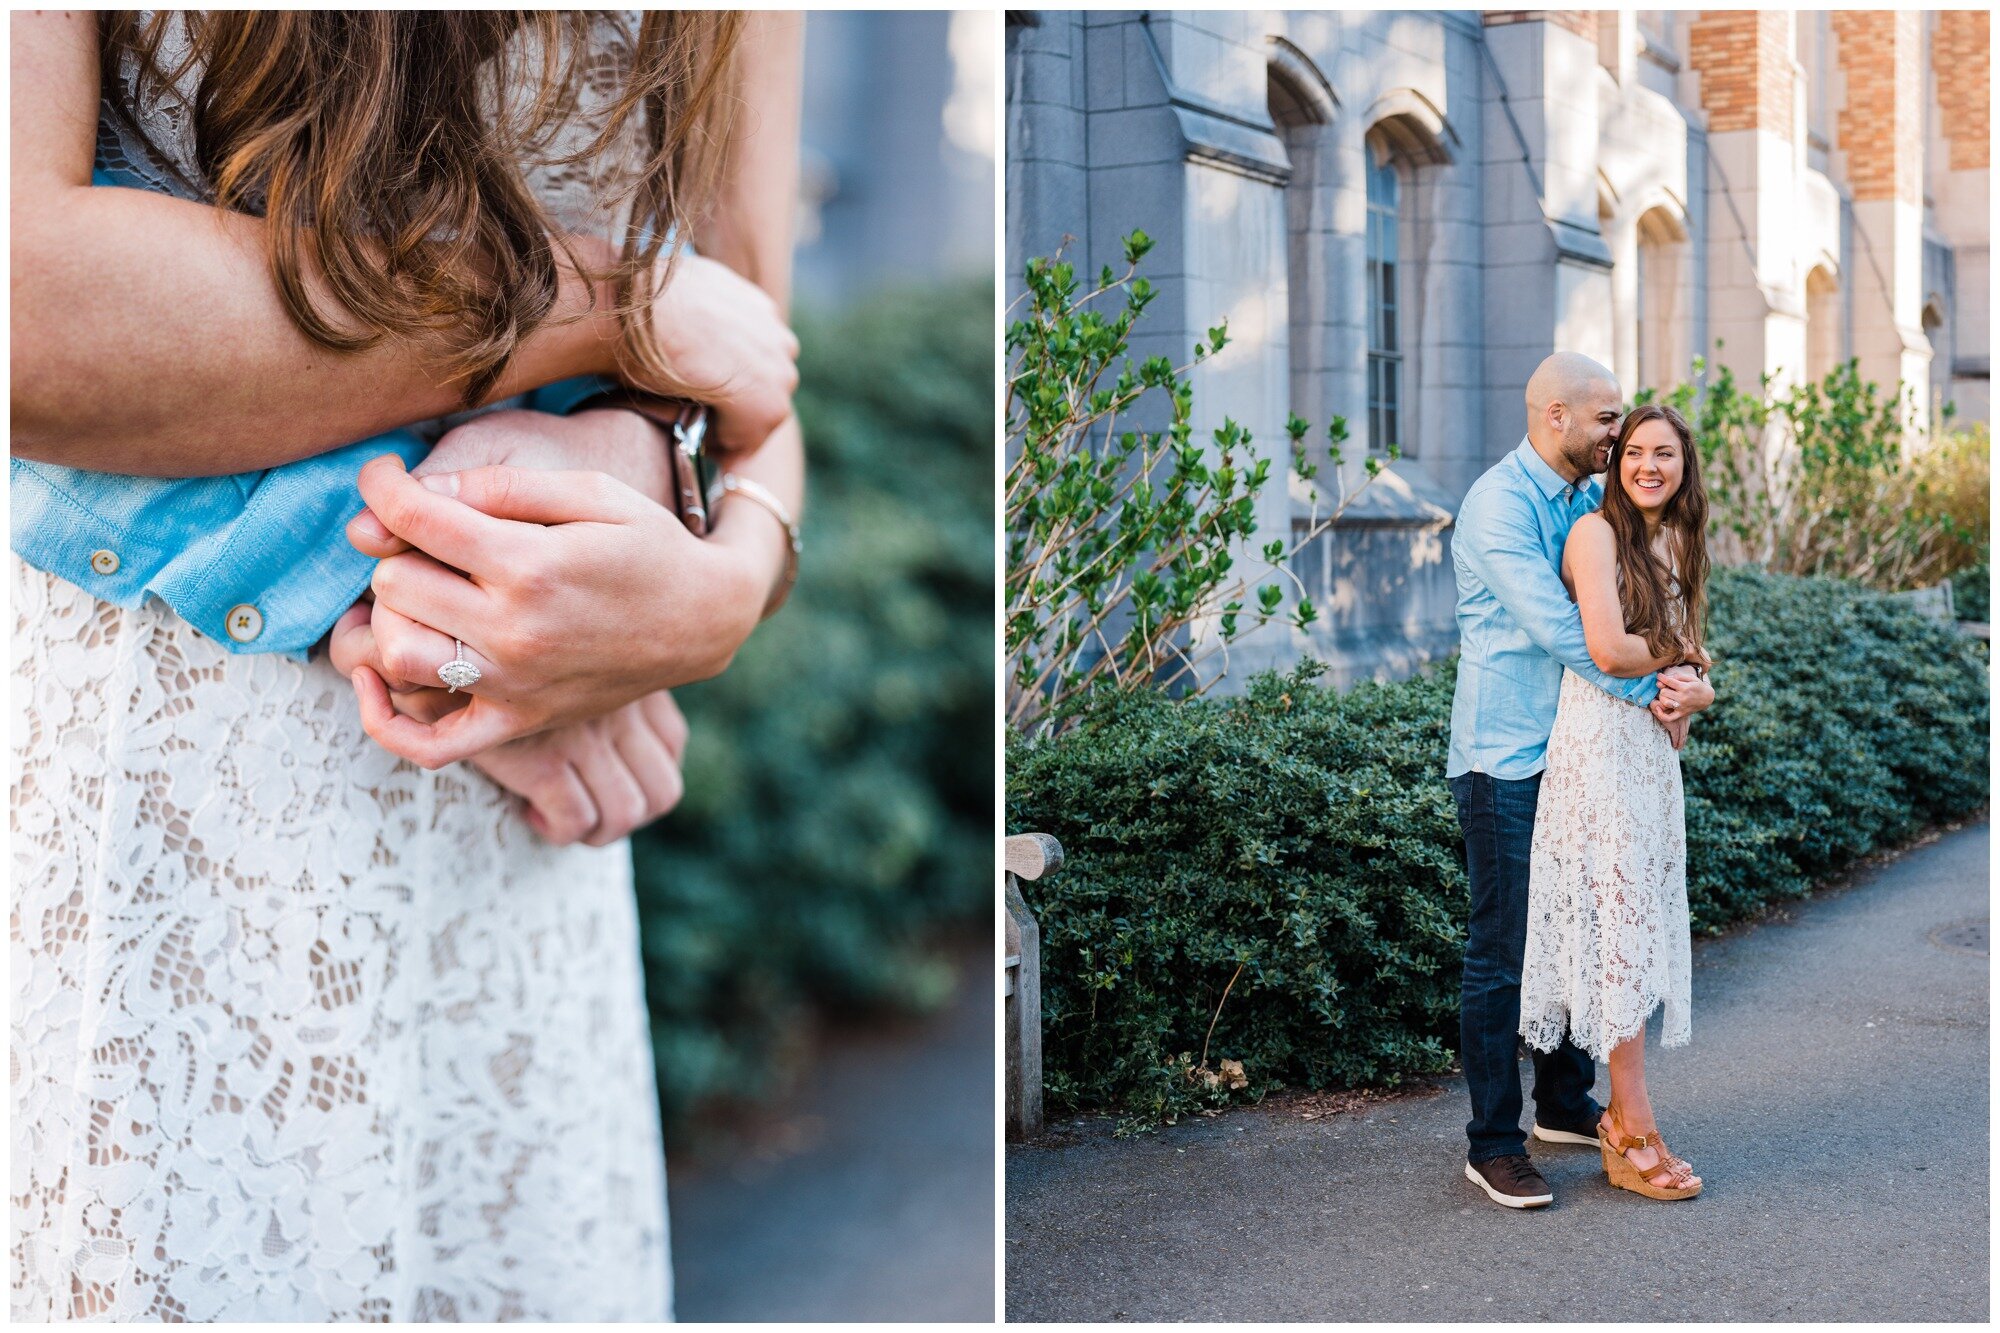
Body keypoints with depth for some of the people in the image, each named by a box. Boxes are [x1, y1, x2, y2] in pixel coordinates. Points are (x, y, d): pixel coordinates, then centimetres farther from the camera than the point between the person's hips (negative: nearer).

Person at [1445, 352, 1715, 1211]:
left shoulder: (1590, 501, 12)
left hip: (1577, 753, 8)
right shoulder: (1499, 504, -15)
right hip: (1505, 759, -8)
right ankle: (1493, 1145, 5)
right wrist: (1653, 690, -21)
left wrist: (1673, 673, -9)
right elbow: (1554, 625, -23)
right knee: (1503, 951, -3)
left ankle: (1564, 1105, 32)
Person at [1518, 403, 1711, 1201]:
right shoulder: (1596, 532, -7)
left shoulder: (1677, 543, 17)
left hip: (1654, 749, 8)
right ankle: (1634, 1138, -1)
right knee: (1615, 922, -6)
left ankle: (1625, 1119, 15)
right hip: (1598, 742, -8)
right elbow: (1607, 649, -18)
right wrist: (1679, 654, -2)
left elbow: (1689, 658, 20)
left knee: (1642, 925, 8)